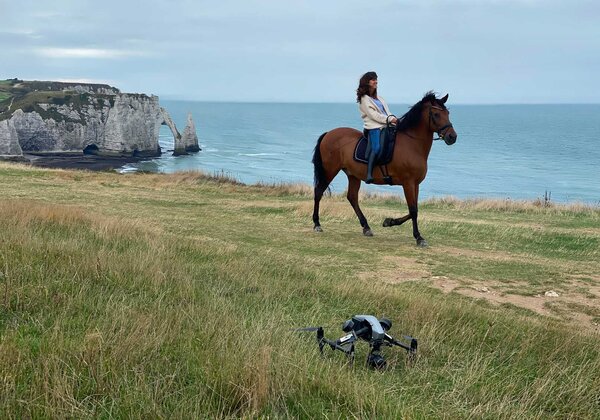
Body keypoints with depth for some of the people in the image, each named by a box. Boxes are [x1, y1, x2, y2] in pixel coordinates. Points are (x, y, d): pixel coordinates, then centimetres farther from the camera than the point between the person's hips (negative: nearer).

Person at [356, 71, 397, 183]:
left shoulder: (378, 97, 25)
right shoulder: (364, 99, 0)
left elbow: (387, 112, 20)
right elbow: (374, 115, -10)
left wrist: (393, 119, 0)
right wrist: (390, 119, -11)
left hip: (386, 126, 9)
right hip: (374, 128, -9)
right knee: (377, 148, -30)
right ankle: (369, 174, -34)